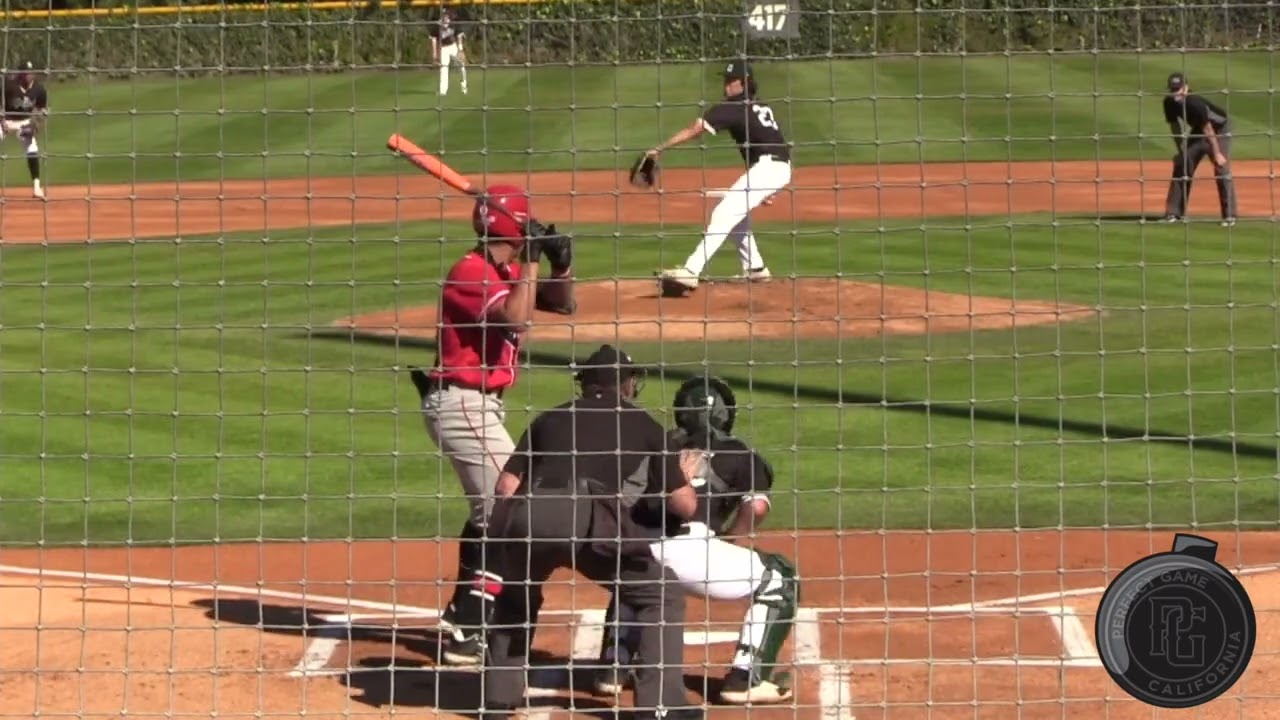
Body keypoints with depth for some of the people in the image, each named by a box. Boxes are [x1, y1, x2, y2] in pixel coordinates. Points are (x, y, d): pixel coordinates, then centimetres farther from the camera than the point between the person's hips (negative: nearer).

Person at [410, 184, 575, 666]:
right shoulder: (473, 272, -17)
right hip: (461, 404, -11)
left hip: (480, 404, 11)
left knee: (491, 509, 23)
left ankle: (461, 615, 35)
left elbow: (563, 304, 16)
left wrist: (560, 263, -2)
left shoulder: (506, 273, 11)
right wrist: (532, 260, -23)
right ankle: (466, 635, -15)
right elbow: (517, 319, -31)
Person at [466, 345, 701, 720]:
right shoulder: (644, 425, 24)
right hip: (592, 522, -3)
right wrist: (683, 474, 42)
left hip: (527, 518, 3)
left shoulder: (550, 418, 31)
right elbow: (685, 505, 20)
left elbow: (507, 485, 21)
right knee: (663, 593, 15)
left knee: (515, 593, 33)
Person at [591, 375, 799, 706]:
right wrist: (728, 543, 19)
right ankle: (746, 678, 5)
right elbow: (756, 505, 3)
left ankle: (613, 668, 29)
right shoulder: (739, 454, 19)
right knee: (780, 580, 14)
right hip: (690, 546, -5)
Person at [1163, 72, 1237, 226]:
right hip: (1197, 131, 7)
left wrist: (1217, 154, -28)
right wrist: (1181, 152, 2)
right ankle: (1173, 213, 11)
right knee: (1181, 166, 3)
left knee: (1222, 169, -15)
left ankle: (1229, 215, -11)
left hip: (1219, 128, -7)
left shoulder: (1194, 103, -36)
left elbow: (1208, 129, -31)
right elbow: (1175, 126, -1)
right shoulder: (1170, 103, -16)